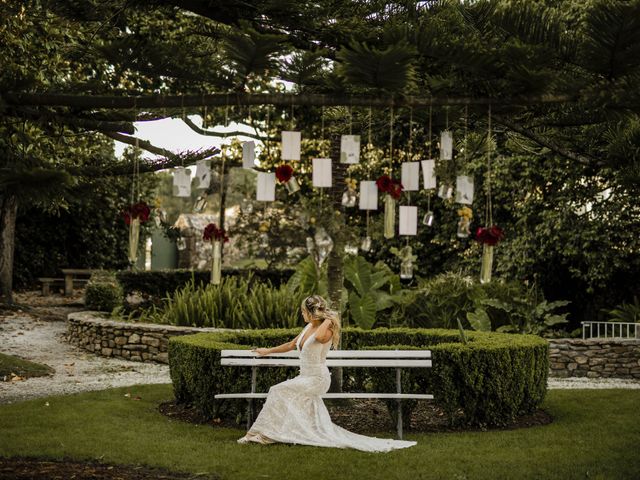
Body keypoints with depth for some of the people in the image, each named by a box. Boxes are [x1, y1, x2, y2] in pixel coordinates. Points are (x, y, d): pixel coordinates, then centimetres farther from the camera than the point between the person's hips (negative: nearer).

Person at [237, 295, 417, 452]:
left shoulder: (326, 330, -17)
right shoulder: (309, 327, 8)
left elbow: (319, 337, -45)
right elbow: (291, 345, 23)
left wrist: (328, 320, -27)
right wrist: (268, 351, 30)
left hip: (317, 379, -8)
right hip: (306, 377, 8)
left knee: (278, 392, -12)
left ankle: (266, 434, -4)